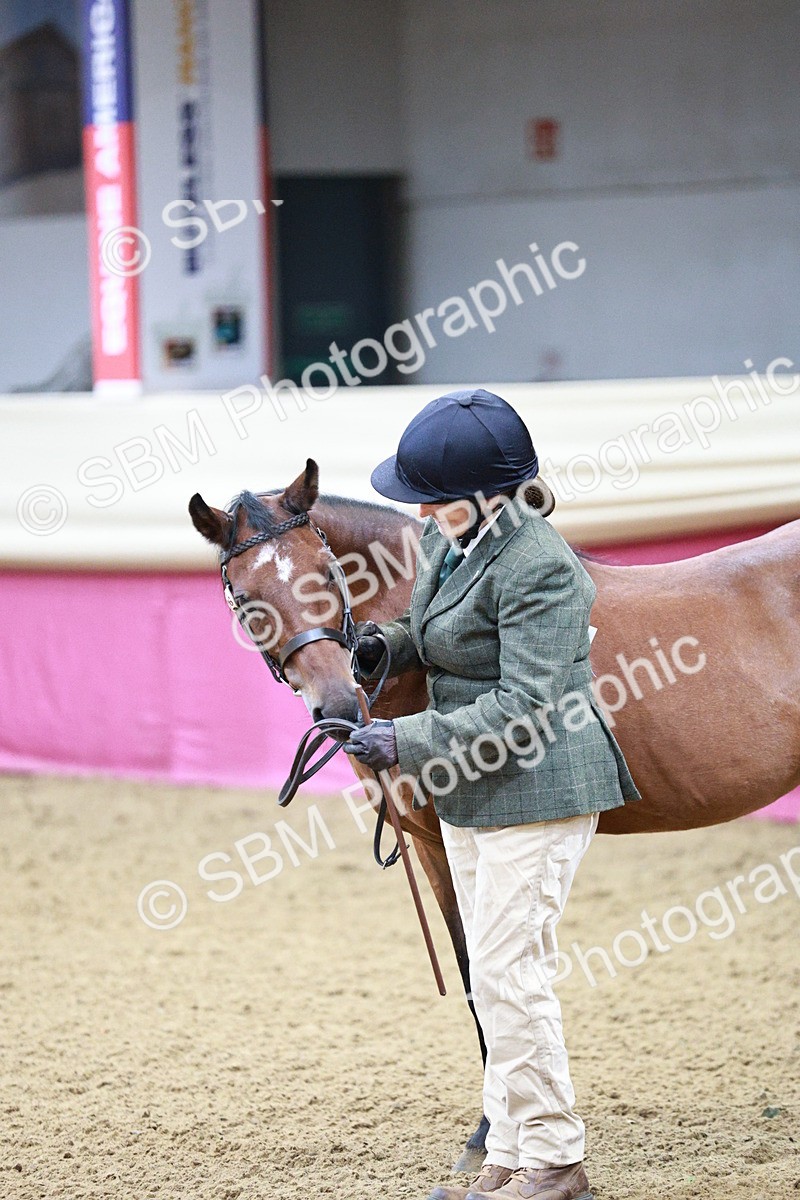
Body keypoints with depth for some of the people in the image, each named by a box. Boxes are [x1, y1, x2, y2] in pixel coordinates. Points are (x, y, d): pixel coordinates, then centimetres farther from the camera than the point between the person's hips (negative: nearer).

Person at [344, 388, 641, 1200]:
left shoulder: (535, 568, -23)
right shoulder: (446, 538, 4)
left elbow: (523, 711, -26)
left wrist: (407, 742, -27)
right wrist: (387, 645, 0)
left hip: (537, 790, -10)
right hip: (474, 791, 10)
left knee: (509, 974, -8)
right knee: (493, 977, 13)